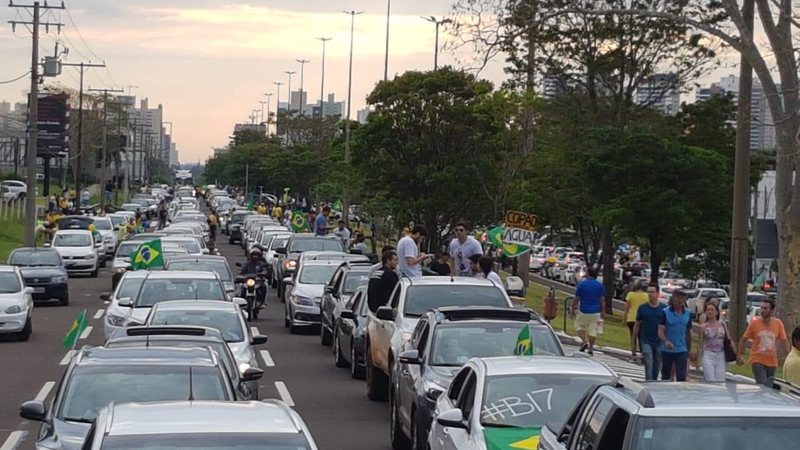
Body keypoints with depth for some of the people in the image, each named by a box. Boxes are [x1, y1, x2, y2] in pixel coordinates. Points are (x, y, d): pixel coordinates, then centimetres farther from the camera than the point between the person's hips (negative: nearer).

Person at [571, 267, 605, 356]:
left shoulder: (581, 284, -6)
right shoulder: (600, 285, 2)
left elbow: (576, 299, -3)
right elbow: (602, 300, 4)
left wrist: (573, 309, 8)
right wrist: (603, 312, 12)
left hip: (584, 311, -3)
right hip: (596, 312, 3)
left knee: (579, 326, 14)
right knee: (593, 329, 7)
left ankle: (584, 341, -5)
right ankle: (591, 348, 6)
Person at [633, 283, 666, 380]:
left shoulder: (664, 309, 3)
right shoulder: (642, 308, 2)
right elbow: (637, 325, 7)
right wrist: (633, 343, 5)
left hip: (659, 343, 2)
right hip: (646, 342, -2)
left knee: (656, 368, 10)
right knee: (649, 367, -11)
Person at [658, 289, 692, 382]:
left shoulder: (688, 314, 5)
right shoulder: (665, 312, -7)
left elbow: (688, 333, 14)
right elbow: (660, 331, -15)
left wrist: (689, 350, 16)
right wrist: (666, 341, -35)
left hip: (681, 350, 1)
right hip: (667, 349, -1)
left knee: (681, 377, -9)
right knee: (666, 376, 11)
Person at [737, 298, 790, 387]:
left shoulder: (778, 323, -1)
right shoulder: (754, 323, -6)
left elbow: (784, 341, 6)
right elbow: (743, 340, 0)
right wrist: (739, 355, -5)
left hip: (772, 362, 3)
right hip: (757, 361, -3)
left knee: (769, 388, 11)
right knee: (763, 387, -17)